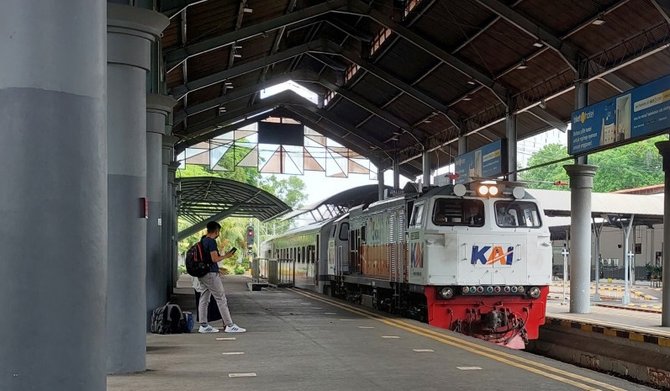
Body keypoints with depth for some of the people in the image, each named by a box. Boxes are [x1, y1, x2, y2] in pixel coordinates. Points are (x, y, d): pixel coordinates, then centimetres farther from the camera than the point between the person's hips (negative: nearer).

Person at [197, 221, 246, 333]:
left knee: (204, 299, 9)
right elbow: (214, 259, -20)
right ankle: (229, 325, -3)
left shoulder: (202, 241, 14)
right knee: (221, 299, -4)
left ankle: (203, 325, 10)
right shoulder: (211, 242, -14)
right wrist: (226, 256, -6)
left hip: (202, 274, 9)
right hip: (211, 274, -9)